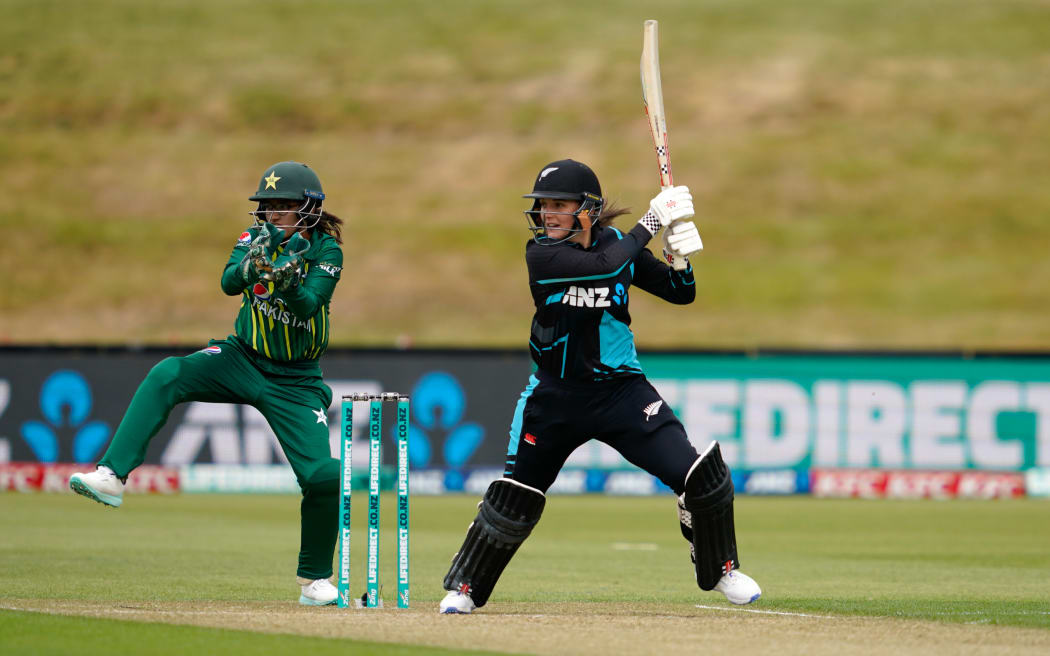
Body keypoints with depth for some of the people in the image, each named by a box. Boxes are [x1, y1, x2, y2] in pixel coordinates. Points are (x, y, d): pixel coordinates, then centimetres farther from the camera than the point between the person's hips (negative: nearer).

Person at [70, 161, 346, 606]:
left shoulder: (325, 251, -10)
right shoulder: (259, 238, -3)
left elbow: (308, 305, -25)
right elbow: (229, 283, -20)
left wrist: (289, 281, -45)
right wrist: (252, 267, -41)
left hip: (295, 382, -2)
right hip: (242, 359, 2)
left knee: (323, 475, -14)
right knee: (166, 376, -25)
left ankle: (315, 579, 7)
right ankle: (111, 476, -32)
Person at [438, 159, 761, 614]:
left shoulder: (618, 243, -3)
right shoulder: (541, 254, -14)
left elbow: (681, 294, 3)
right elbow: (605, 266, -29)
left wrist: (679, 252, -16)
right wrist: (650, 222, -19)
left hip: (621, 389, 1)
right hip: (556, 393, -1)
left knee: (700, 475, -11)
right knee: (514, 496, 2)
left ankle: (720, 569, 12)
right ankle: (465, 587, 22)